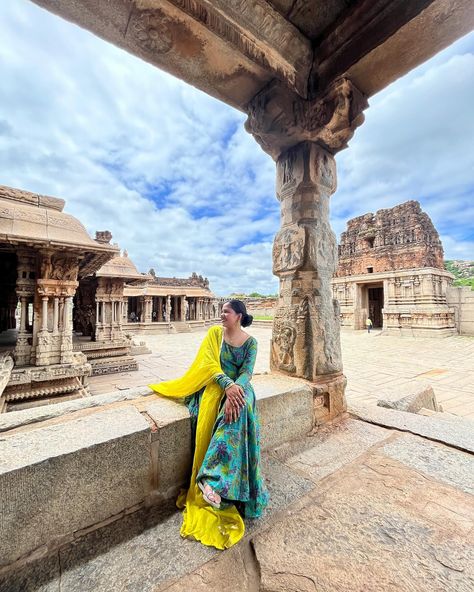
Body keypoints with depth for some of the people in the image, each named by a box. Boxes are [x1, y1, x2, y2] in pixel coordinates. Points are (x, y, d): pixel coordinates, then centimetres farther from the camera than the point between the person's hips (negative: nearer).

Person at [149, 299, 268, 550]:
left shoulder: (250, 341, 4)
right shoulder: (214, 333, 3)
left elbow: (247, 371, -6)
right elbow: (210, 363, -9)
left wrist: (235, 389, -27)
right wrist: (227, 385, -26)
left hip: (238, 388, 0)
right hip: (215, 387, 1)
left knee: (238, 410, -34)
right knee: (208, 422, -29)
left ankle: (216, 482, -32)